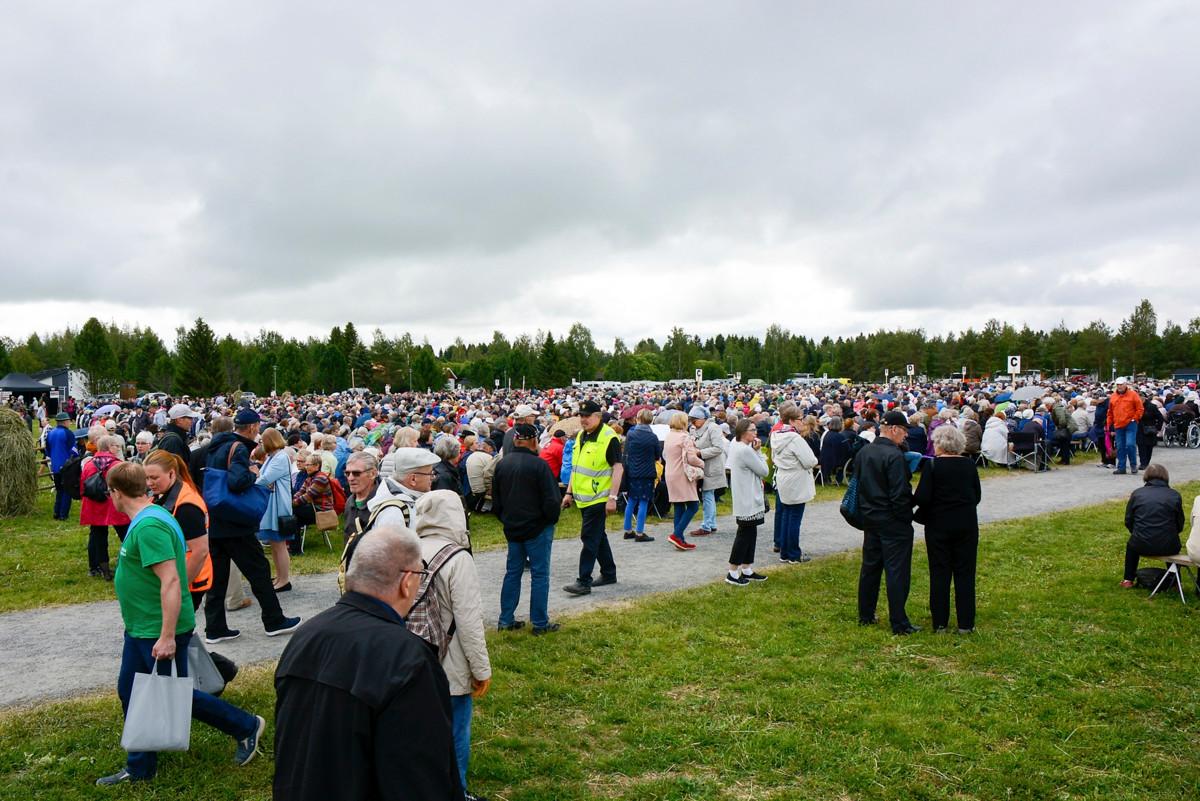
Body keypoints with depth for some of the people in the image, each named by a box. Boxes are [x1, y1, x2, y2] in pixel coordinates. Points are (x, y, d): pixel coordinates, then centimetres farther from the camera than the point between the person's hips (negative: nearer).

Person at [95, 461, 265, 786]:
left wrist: (167, 637, -29)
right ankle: (140, 768, 32)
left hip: (159, 632, -10)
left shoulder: (148, 526, -25)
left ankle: (246, 727, 20)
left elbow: (171, 581, -30)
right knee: (130, 693, 17)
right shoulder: (147, 518, 7)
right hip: (140, 628, 10)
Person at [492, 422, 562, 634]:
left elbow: (495, 499, 12)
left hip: (512, 528, 6)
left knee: (512, 572, 15)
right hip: (537, 528, -6)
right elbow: (551, 499, -16)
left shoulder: (502, 464, 3)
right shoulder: (538, 464, -17)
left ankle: (506, 620, 19)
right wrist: (552, 519, 1)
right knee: (540, 574, 2)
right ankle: (540, 623, 7)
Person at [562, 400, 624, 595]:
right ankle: (609, 574, 28)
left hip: (598, 498, -8)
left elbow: (618, 468, -17)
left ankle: (584, 581, -3)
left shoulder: (609, 438, -14)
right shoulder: (581, 436, 11)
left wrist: (612, 497, -21)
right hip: (583, 497, 9)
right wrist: (569, 492, 15)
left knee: (589, 538, -8)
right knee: (598, 536, 16)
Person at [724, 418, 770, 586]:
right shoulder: (746, 450, -22)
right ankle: (732, 573, 3)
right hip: (748, 501, -10)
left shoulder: (735, 445, 9)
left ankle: (747, 570, 23)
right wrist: (757, 451, -10)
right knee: (745, 535, -3)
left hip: (747, 499, 10)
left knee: (750, 534, 15)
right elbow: (764, 471, -15)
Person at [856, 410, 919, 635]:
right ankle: (899, 623, 4)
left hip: (870, 518, 8)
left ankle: (865, 615, 25)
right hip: (893, 523, -8)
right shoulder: (894, 456, -20)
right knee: (897, 571, -1)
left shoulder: (863, 452, 5)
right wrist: (907, 517, -8)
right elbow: (900, 494, -21)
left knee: (870, 567, 16)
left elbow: (857, 484, 12)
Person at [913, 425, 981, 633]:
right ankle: (965, 623, 12)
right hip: (967, 524, 3)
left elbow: (922, 498, -15)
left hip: (939, 524, -3)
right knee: (965, 572, 9)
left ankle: (940, 623, 11)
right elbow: (977, 496, 9)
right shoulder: (969, 465, 1)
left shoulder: (932, 465, -12)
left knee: (939, 573, 6)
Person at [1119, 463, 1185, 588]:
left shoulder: (1137, 493, 4)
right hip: (1168, 547, 0)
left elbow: (1128, 521, 7)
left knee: (1131, 545, 35)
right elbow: (1180, 526, 6)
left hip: (1141, 546, 0)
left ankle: (1128, 580, 34)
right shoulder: (1175, 495, 3)